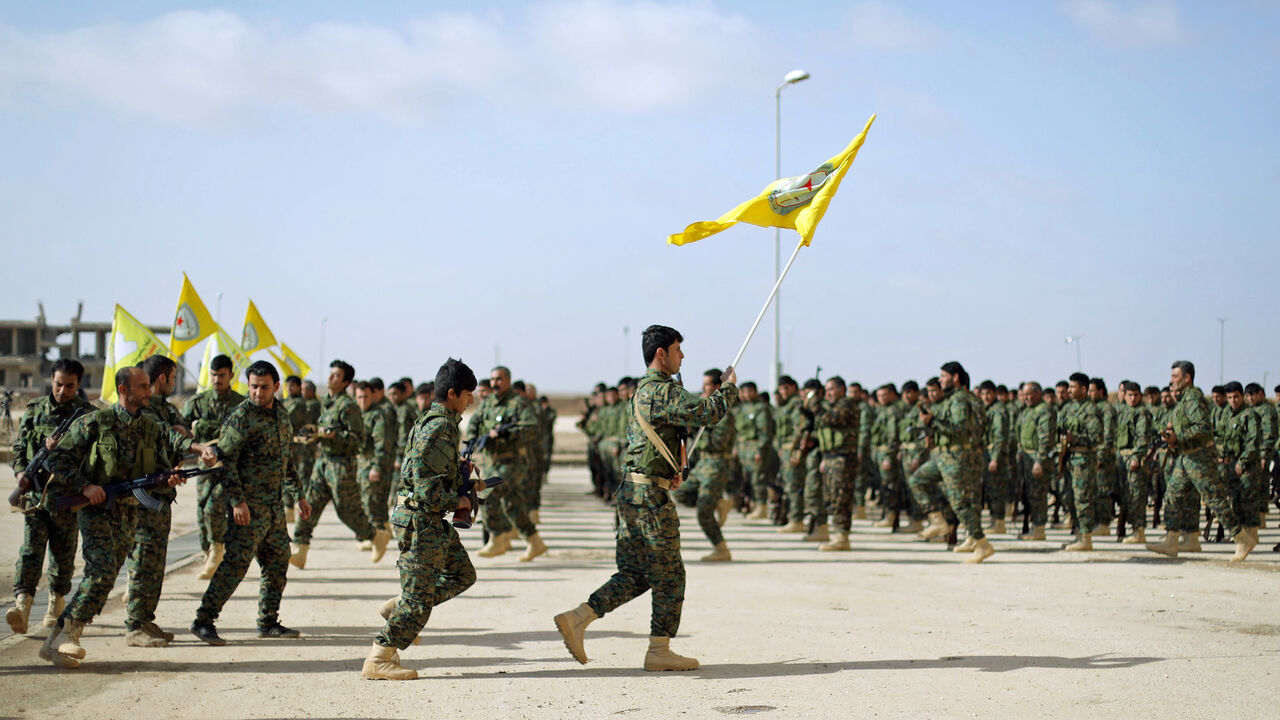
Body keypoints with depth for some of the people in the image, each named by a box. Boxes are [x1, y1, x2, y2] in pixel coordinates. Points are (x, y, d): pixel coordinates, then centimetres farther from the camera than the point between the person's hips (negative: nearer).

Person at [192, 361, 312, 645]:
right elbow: (225, 460, -15)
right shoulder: (240, 418, -11)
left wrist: (298, 495, 21)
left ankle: (269, 623, 21)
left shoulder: (282, 414, 12)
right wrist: (237, 501, -20)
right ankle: (203, 621, -9)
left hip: (275, 504, 8)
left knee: (277, 563, 11)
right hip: (250, 505, -8)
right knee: (236, 562, -12)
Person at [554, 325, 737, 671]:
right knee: (669, 576, 1)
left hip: (631, 491, 9)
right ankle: (659, 650, 6)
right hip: (651, 496, -9)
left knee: (635, 574, 11)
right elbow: (708, 412, -21)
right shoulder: (663, 391, -14)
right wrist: (728, 386, -2)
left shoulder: (644, 390, 18)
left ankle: (576, 619, 3)